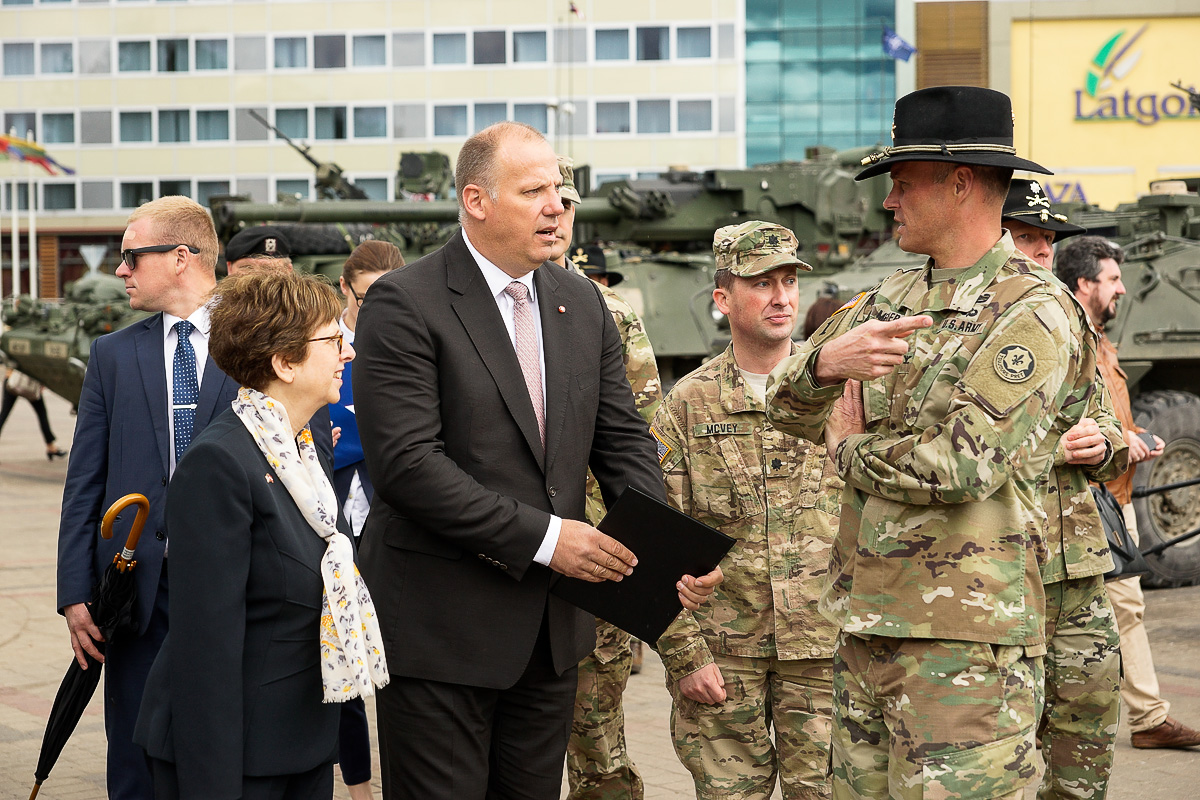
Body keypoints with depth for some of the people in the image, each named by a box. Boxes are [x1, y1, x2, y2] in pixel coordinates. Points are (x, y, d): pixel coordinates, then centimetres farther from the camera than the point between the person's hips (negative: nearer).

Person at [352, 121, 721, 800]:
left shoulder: (583, 304, 10)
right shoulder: (405, 305, -12)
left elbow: (623, 440, 10)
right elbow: (406, 462, -20)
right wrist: (542, 535, -21)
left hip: (552, 626, 6)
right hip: (441, 632, -6)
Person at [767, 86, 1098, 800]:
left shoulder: (1034, 313, -10)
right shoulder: (894, 300, 16)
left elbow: (962, 465, -19)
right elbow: (788, 409, 13)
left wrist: (849, 447, -1)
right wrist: (825, 360, -12)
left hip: (964, 642, -8)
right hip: (867, 626, 8)